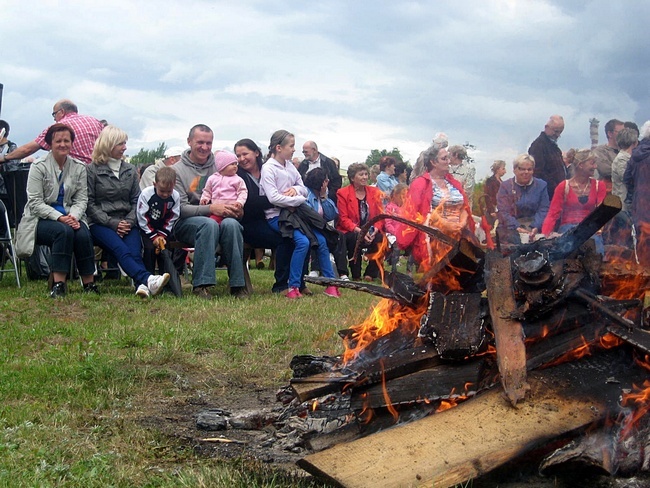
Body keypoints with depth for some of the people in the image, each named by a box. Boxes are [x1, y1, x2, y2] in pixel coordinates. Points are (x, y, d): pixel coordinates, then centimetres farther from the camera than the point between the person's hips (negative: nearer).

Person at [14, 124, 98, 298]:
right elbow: (35, 203, -9)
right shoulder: (39, 167, -3)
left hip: (70, 216, 3)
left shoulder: (79, 168, 8)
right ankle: (58, 284, -33)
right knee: (64, 231, -35)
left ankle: (89, 283, -20)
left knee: (83, 234, -30)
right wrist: (59, 217, -22)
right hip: (41, 218, -3)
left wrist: (74, 216, -17)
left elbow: (81, 199, 5)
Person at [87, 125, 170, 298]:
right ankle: (148, 280, -55)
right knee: (121, 250, -33)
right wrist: (112, 223, -11)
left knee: (134, 252, -29)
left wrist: (129, 221, -5)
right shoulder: (92, 170, 6)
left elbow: (136, 201, 14)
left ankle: (142, 286, -52)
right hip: (100, 224, -3)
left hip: (126, 223, 4)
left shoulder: (130, 170, 19)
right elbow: (90, 204, 0)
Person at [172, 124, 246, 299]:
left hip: (215, 218, 3)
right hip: (186, 223, -3)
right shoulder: (178, 170, 2)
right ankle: (201, 284, -34)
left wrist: (236, 209, -12)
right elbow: (181, 208, -8)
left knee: (231, 224, -31)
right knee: (209, 224, -36)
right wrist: (210, 208, -21)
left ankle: (238, 284, -28)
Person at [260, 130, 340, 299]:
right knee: (303, 242, -27)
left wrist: (296, 189, -6)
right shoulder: (268, 168, -8)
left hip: (295, 210, 7)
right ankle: (293, 287, -18)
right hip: (277, 215, -7)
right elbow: (274, 198, -18)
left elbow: (304, 189, 17)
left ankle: (331, 283, 7)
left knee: (321, 240, -4)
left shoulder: (290, 166, 14)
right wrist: (298, 199, -12)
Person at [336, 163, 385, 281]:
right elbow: (343, 219, -6)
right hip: (350, 232, -3)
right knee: (355, 238, -37)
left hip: (371, 232, 3)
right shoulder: (343, 193, 2)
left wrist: (376, 229, -15)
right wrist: (359, 230, -22)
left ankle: (371, 273, -13)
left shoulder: (374, 192, 13)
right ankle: (356, 276, -22)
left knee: (380, 239, -30)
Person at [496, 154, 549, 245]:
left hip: (534, 225, 1)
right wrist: (517, 228, -22)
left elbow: (543, 210, 2)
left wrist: (536, 227, -18)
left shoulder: (541, 185, 12)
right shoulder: (506, 186, 7)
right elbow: (504, 212, -4)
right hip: (510, 226, -1)